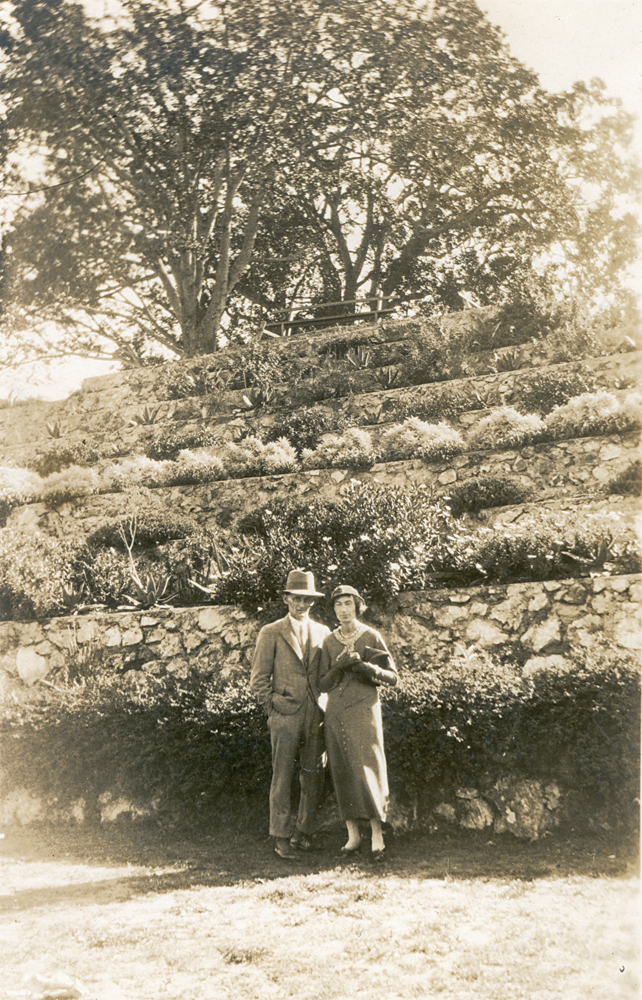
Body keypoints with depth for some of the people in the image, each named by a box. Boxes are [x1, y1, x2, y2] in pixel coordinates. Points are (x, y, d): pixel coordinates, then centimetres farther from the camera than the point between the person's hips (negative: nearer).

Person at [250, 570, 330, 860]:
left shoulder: (323, 633, 13)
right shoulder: (271, 633, 3)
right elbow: (259, 680, 3)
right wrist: (274, 708, -3)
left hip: (316, 716, 4)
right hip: (285, 716, -3)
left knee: (313, 777, 6)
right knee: (282, 778, -3)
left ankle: (302, 831, 18)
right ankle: (281, 837, 6)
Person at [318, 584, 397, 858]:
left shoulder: (371, 637, 1)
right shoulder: (329, 642, 9)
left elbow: (392, 676, 1)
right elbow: (323, 684, 8)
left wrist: (366, 667, -15)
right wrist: (339, 666, -10)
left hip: (364, 711, -3)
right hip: (336, 713, 3)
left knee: (368, 771, -8)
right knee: (343, 773, 3)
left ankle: (377, 835, -1)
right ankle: (353, 834, 12)